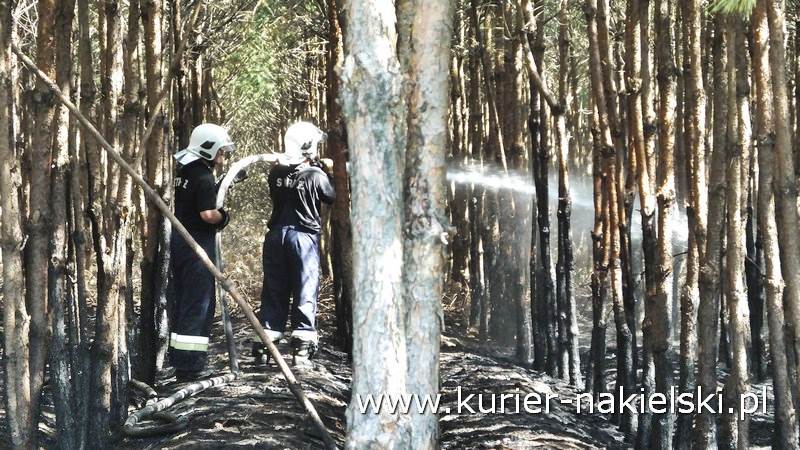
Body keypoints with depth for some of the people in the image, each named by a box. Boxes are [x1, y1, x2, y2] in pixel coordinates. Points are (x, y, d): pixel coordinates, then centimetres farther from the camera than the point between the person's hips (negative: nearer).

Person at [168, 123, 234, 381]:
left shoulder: (181, 173, 11)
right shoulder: (204, 178, -16)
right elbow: (208, 214, -24)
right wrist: (224, 216, -3)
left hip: (177, 241, 9)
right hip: (198, 244, -9)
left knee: (180, 300, 15)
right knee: (198, 304, -4)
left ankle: (178, 360, 22)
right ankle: (189, 366, -3)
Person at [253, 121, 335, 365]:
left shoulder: (276, 172, 1)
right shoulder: (315, 176, -11)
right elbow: (331, 197, 4)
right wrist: (322, 169, 15)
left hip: (276, 235, 4)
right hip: (304, 236, -4)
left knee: (273, 291, 9)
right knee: (305, 291, 3)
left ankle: (263, 347, 9)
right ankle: (302, 346, -2)